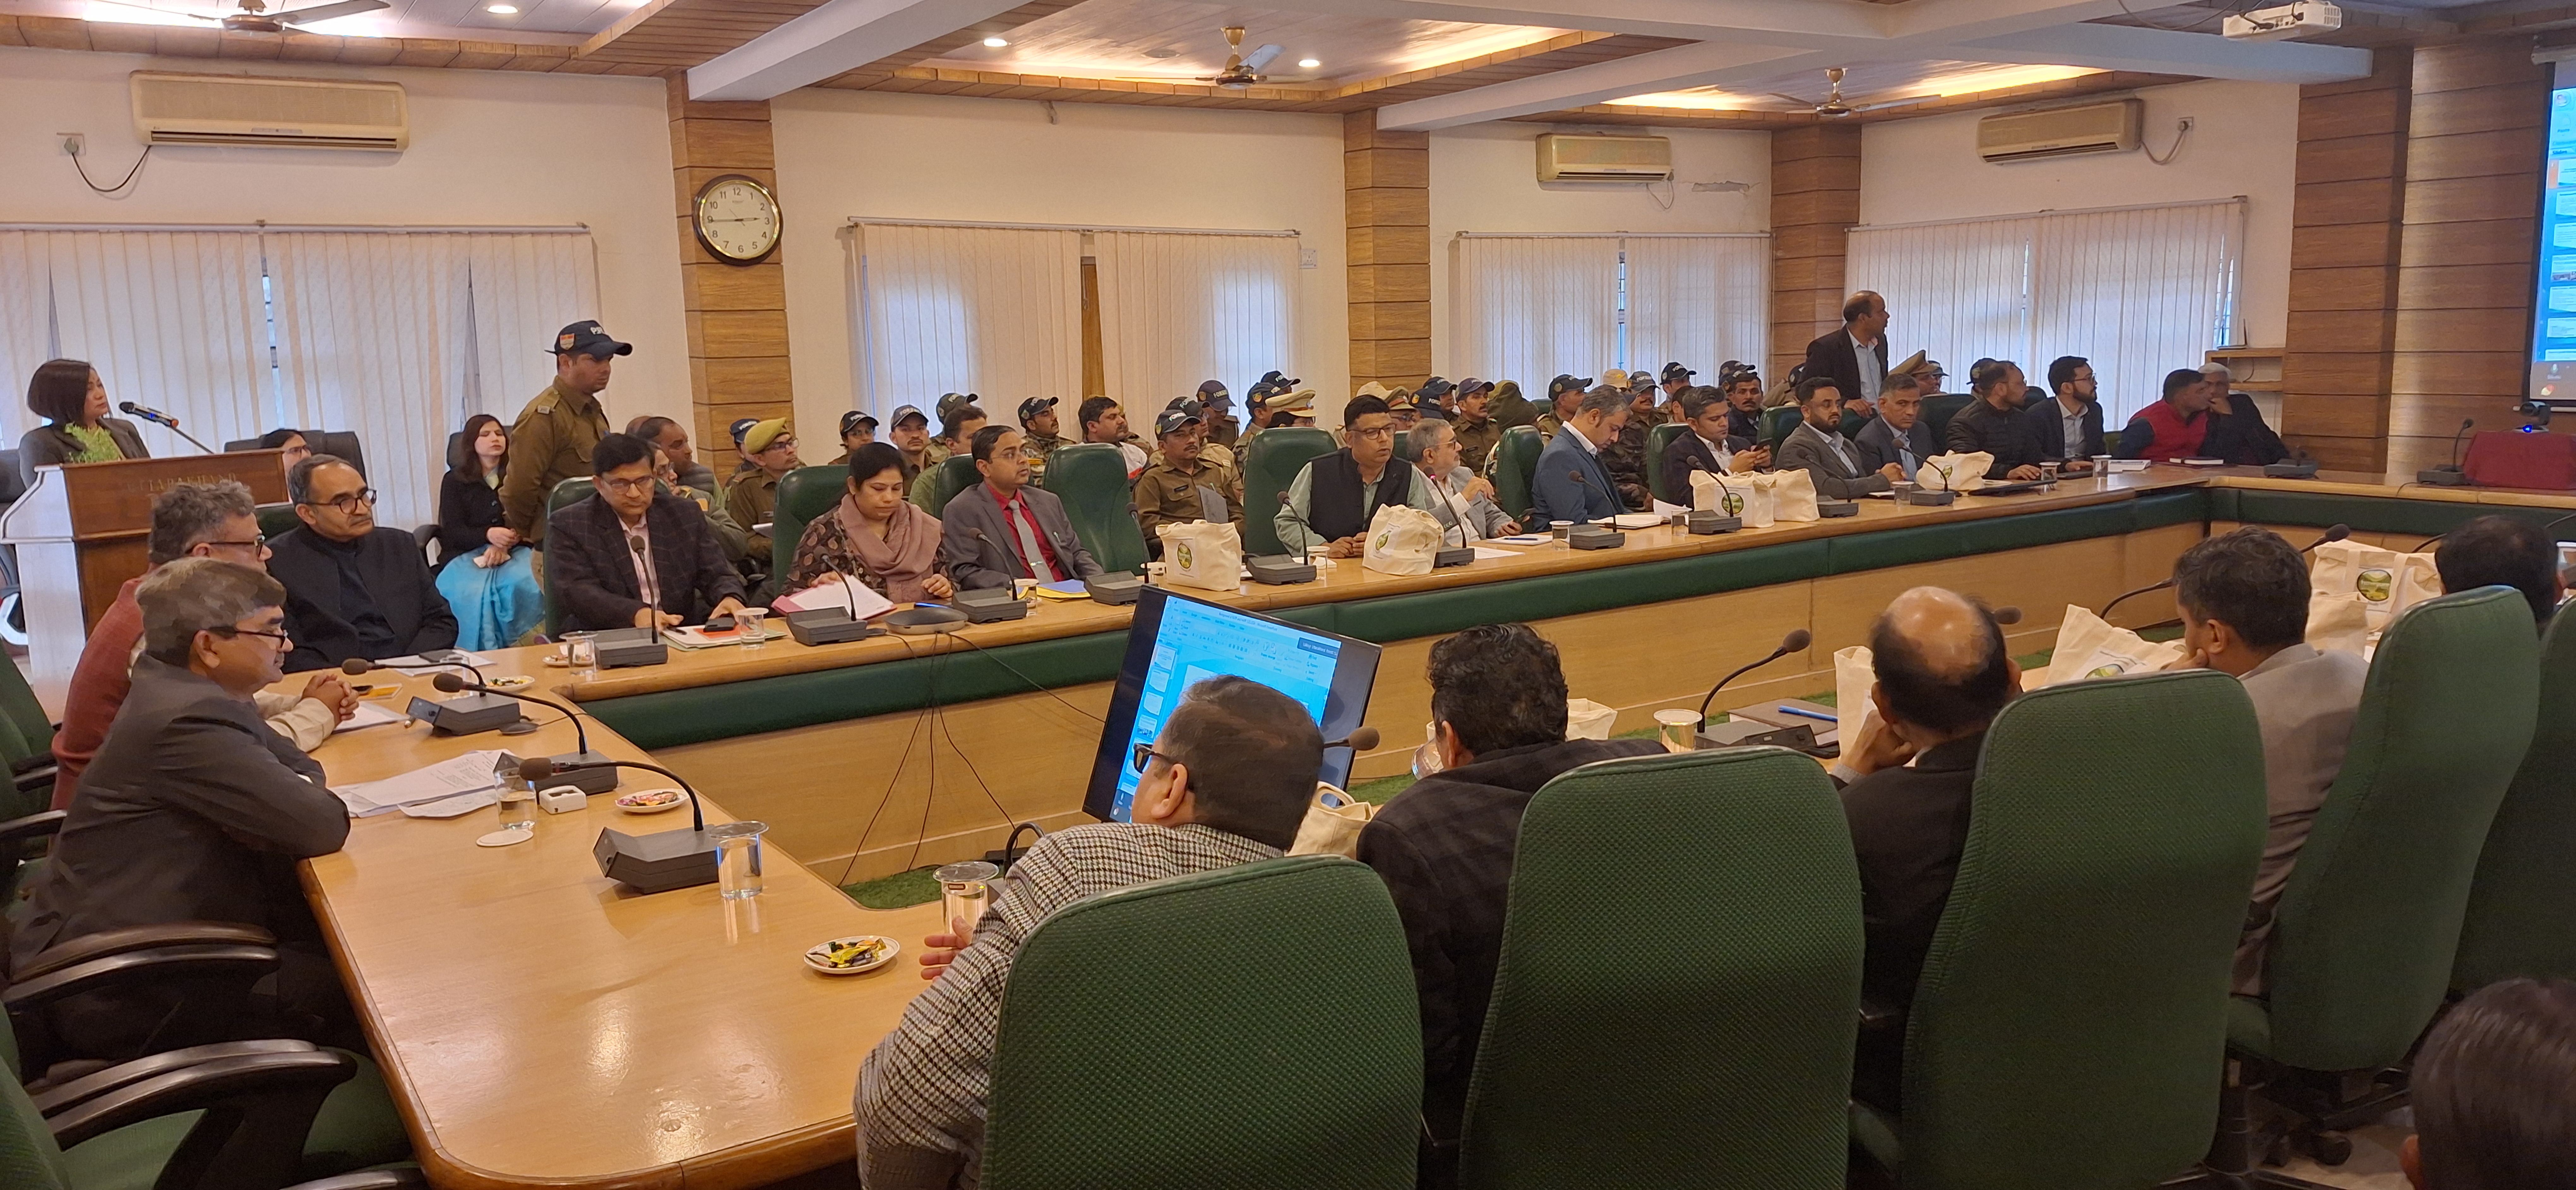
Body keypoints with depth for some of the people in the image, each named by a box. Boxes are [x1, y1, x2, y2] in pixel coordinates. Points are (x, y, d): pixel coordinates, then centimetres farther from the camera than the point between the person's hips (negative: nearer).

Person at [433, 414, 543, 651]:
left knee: (523, 585, -36)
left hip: (515, 551, 0)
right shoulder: (454, 481, 13)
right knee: (470, 592, -35)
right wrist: (488, 535, -20)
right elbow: (452, 532, 2)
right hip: (469, 554, 0)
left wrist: (504, 546, -15)